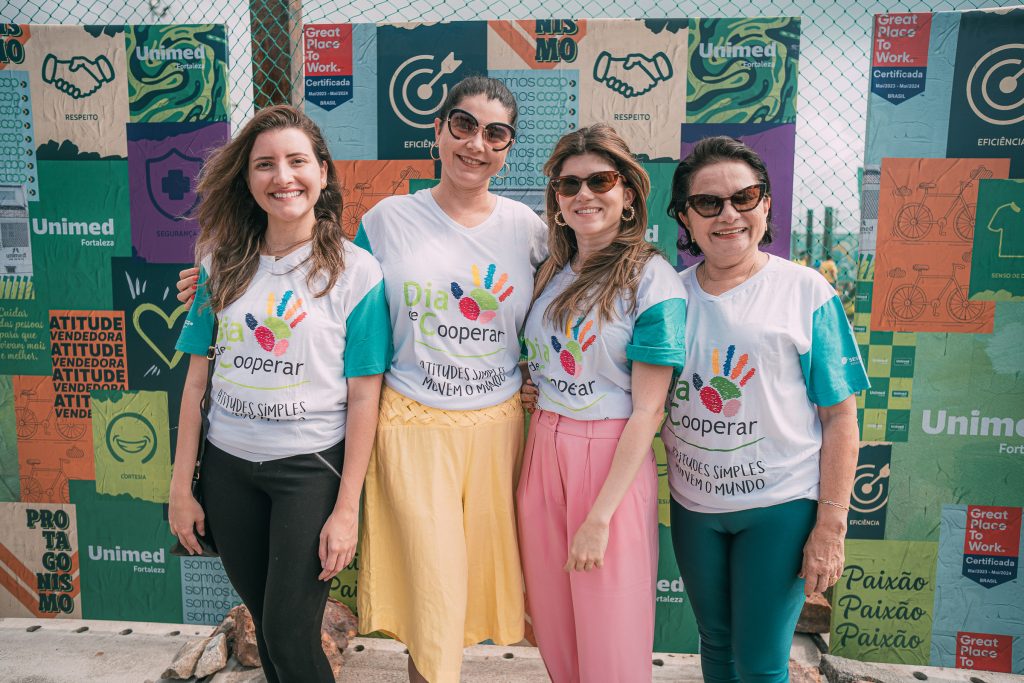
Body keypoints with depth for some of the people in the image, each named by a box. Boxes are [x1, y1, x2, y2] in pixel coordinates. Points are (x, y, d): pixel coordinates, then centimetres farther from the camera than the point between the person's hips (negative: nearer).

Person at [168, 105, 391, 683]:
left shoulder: (355, 271, -9)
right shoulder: (223, 264, 2)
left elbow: (363, 399, -10)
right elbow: (198, 379, 5)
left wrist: (346, 508, -11)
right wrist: (181, 485, 6)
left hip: (311, 467, -4)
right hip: (229, 465, 4)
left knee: (289, 635, 1)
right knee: (264, 619, 18)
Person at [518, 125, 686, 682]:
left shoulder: (652, 279, -10)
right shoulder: (550, 275, 8)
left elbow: (647, 411, -14)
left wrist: (599, 516, -17)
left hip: (614, 463, -5)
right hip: (542, 453, 6)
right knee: (554, 633, 18)